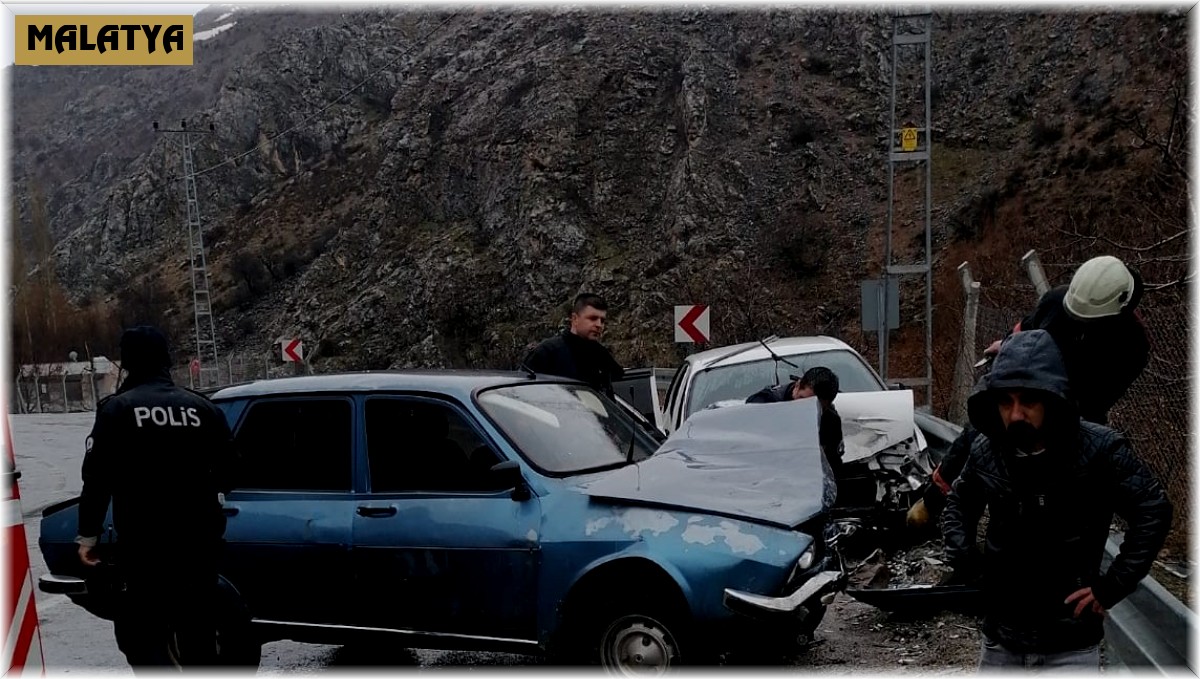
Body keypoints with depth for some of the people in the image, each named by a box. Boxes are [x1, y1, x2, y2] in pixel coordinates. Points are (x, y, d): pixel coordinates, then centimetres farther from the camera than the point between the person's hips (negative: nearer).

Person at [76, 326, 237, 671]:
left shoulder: (117, 408, -5)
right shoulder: (203, 407, 5)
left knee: (141, 632, 2)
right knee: (197, 627, 17)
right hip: (200, 536, 4)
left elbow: (97, 477, -9)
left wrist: (88, 534, 1)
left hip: (145, 542, -4)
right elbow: (226, 469, 11)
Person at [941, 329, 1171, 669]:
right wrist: (963, 560, 1)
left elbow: (1153, 511, -8)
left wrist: (1112, 585, -11)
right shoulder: (986, 451, -5)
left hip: (1070, 644, -4)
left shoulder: (1099, 450, -16)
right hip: (1000, 637, 4)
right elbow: (958, 505, 14)